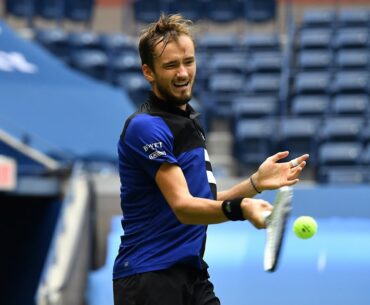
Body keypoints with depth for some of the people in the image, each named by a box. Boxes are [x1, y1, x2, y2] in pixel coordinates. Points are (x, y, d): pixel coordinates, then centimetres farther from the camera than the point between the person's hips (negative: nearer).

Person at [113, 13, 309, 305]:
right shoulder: (146, 127, -12)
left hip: (193, 276, 8)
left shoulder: (189, 122, 17)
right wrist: (240, 208, -37)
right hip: (149, 280, -8)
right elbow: (183, 207, -21)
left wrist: (256, 182, 6)